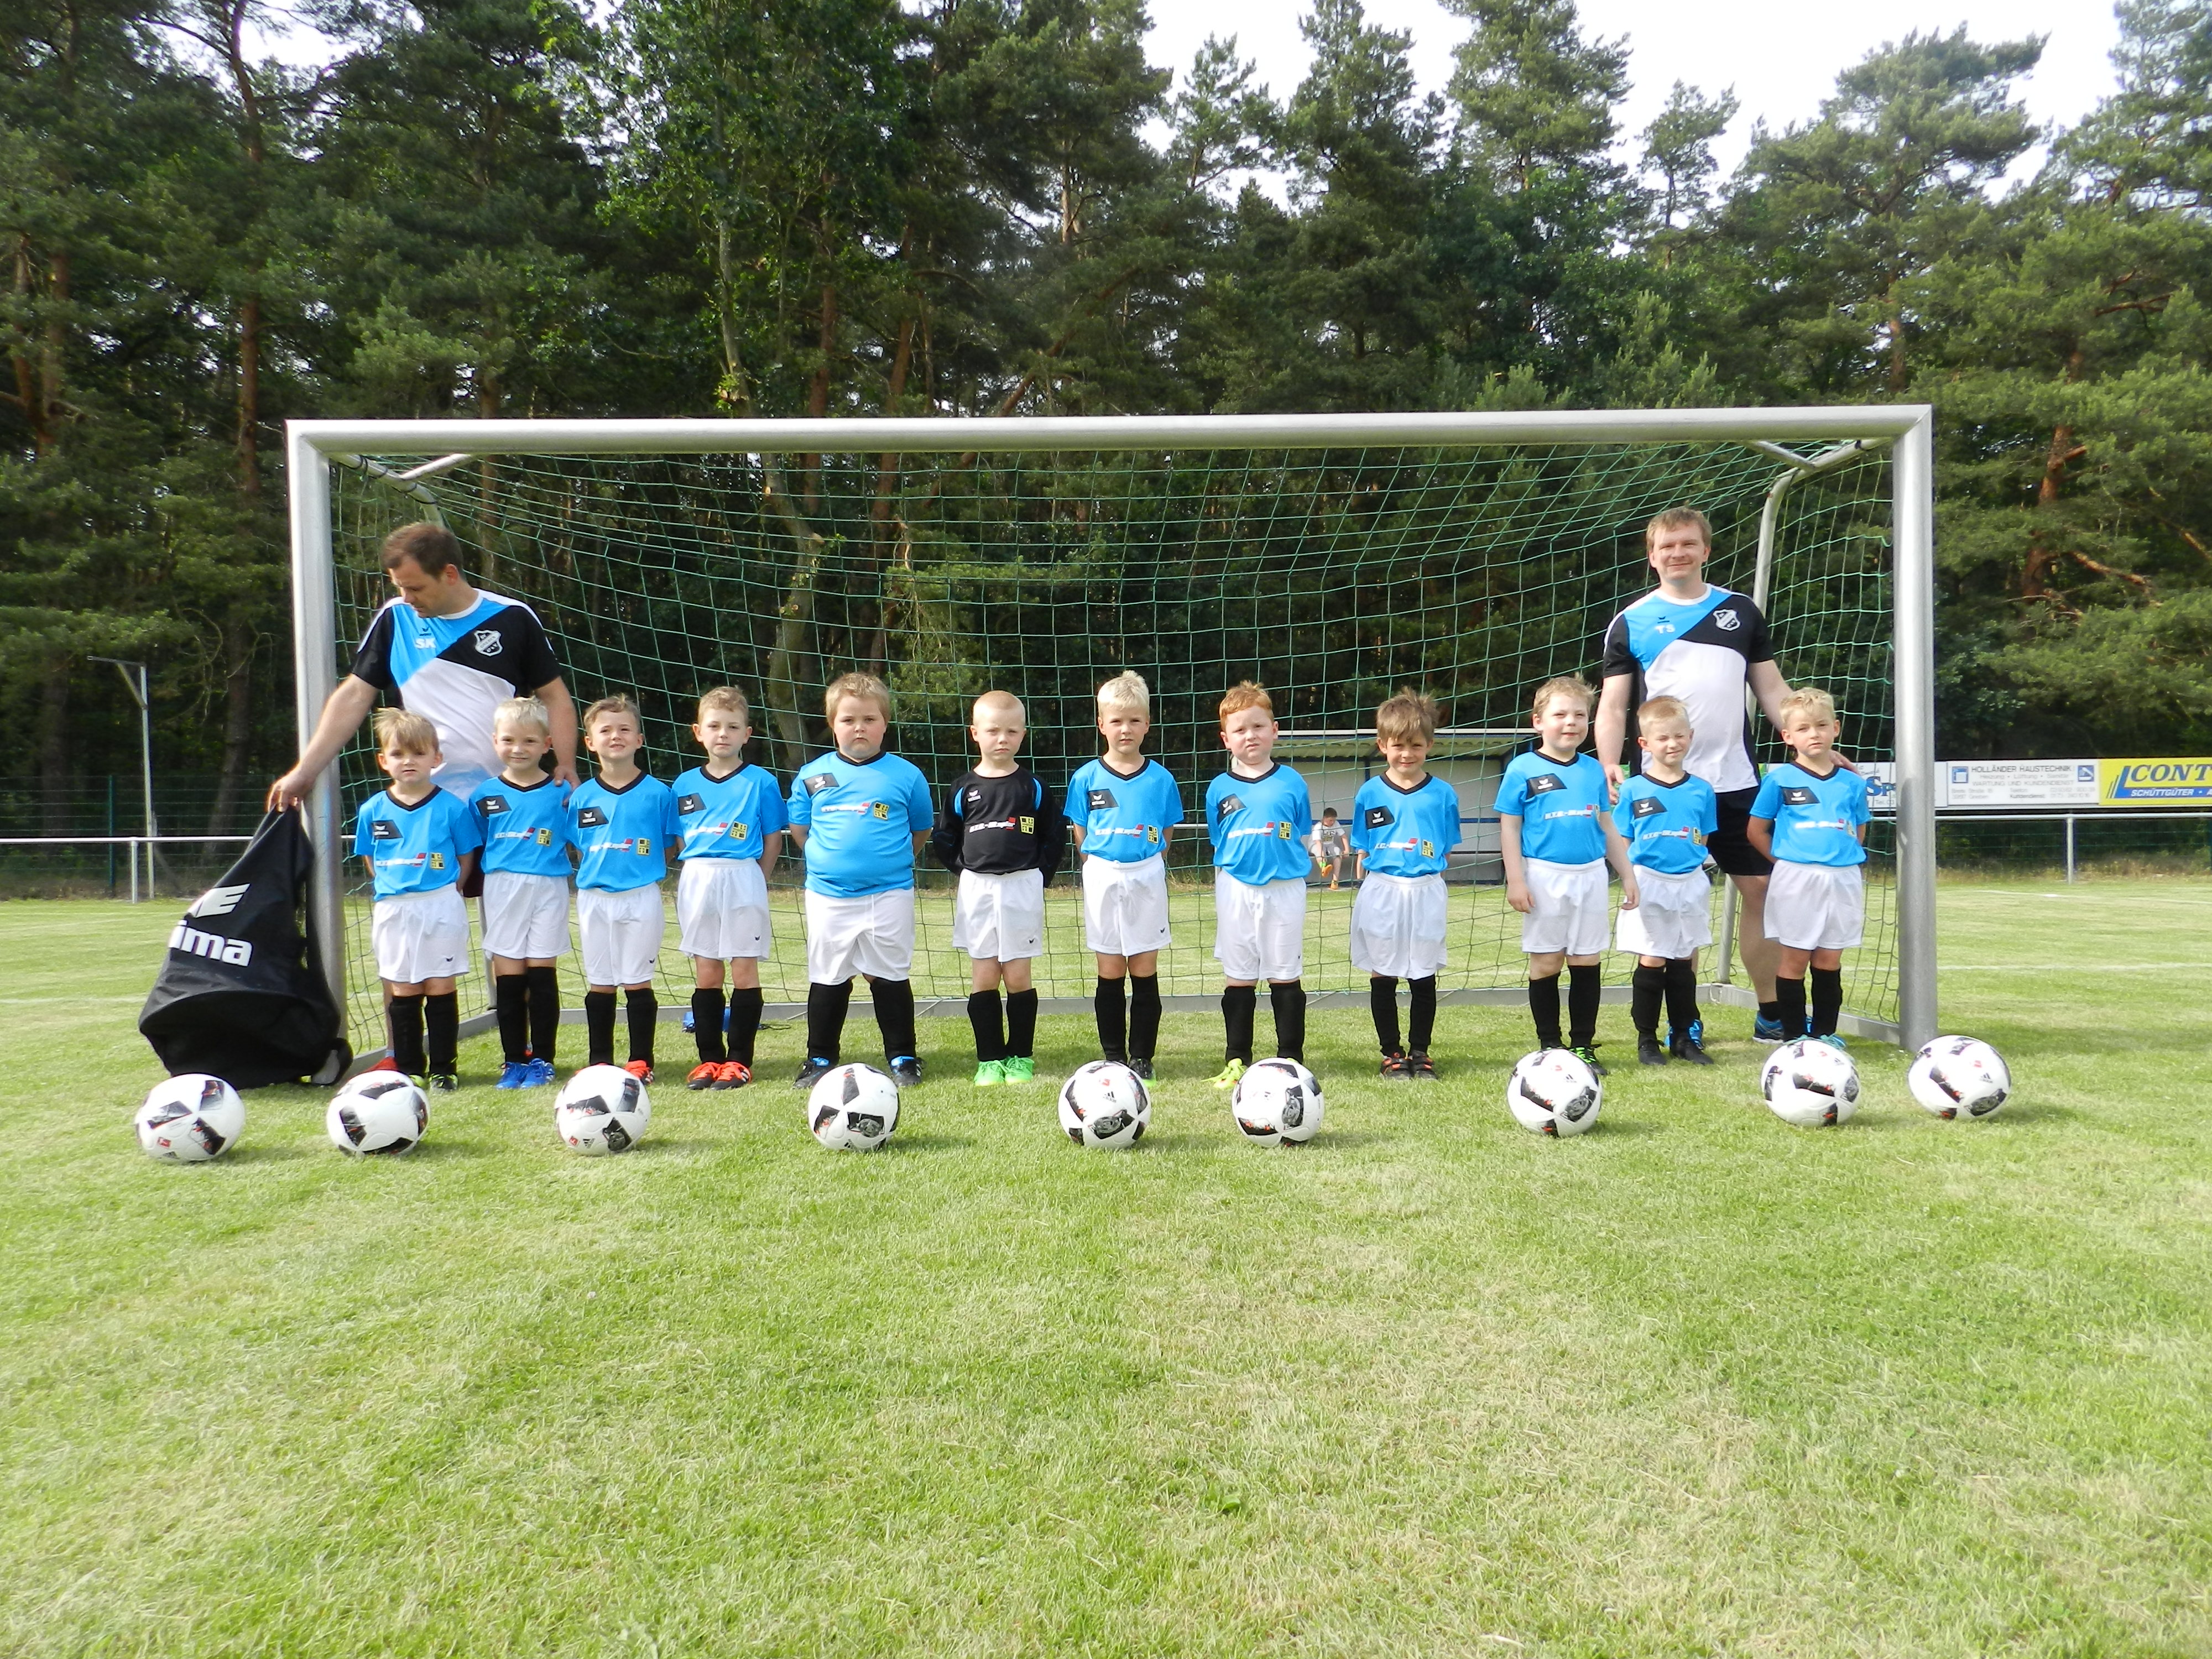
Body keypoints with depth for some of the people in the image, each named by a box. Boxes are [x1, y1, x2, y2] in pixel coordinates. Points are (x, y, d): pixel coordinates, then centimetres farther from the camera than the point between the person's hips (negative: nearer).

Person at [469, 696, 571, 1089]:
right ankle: (513, 1061, 13)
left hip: (548, 889, -2)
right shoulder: (485, 794, 6)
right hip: (502, 889, 2)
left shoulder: (562, 792, 2)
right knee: (508, 976, 4)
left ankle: (542, 1060, 10)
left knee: (542, 972, 1)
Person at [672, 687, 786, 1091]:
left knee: (744, 969, 0)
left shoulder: (761, 782, -1)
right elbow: (680, 841, 15)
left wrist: (750, 880, -3)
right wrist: (701, 873, 4)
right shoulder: (685, 784, 9)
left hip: (743, 880, -3)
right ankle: (709, 1057, 15)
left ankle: (739, 1060, 6)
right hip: (696, 881, 4)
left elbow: (773, 840, 1)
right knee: (706, 972, 7)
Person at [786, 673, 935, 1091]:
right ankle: (820, 1059, 23)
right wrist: (831, 857, 5)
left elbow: (921, 831, 9)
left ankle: (903, 1058, 18)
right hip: (828, 896, 2)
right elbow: (800, 829, 12)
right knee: (827, 980, 11)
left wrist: (889, 858, 2)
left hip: (890, 895, -1)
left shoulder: (906, 775, -1)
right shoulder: (813, 775, 2)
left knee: (891, 978, 6)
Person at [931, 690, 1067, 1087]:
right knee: (984, 977, 4)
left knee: (1018, 976, 1)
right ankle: (989, 1059, 12)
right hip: (977, 889, 1)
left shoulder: (1033, 787, 2)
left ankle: (1021, 1057, 13)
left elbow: (1055, 839, 6)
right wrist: (968, 871, 2)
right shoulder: (963, 788, 4)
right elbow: (943, 840, 11)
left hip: (1023, 888, -1)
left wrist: (1035, 877, -2)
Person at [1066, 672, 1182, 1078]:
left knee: (1145, 974, 4)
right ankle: (1114, 1056, 17)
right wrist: (1102, 865, 1)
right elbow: (1080, 833, 6)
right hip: (1103, 881, 0)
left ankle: (1142, 1057, 14)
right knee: (1110, 976, 6)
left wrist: (1145, 863, 0)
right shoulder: (1087, 778, -2)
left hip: (1147, 881, 0)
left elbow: (1167, 832, 8)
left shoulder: (1160, 778, 0)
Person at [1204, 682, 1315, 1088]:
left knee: (1286, 977, 6)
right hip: (1236, 892, 1)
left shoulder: (1291, 783, 1)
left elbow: (1302, 840, 7)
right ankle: (1237, 1060, 17)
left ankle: (1291, 1060, 16)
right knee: (1239, 978, 8)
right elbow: (1218, 849, 8)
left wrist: (1288, 872, -2)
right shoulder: (1220, 789, 3)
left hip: (1284, 891, -1)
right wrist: (1223, 897, 3)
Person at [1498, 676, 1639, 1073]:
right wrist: (1515, 880, -10)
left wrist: (1627, 874, 17)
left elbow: (1607, 828, 16)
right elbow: (1510, 828, -4)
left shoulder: (1594, 770, 9)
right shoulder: (1523, 769, -4)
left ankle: (1583, 1046, 17)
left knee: (1586, 962, 7)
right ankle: (1549, 1047, 14)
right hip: (1545, 877, -4)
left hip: (1590, 876, 4)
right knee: (1546, 963, 3)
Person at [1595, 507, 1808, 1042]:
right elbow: (1613, 705, 1)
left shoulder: (1741, 612, 12)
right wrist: (1609, 765, -14)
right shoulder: (1631, 623, 5)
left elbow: (1772, 688, 14)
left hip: (1736, 779, 3)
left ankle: (1771, 1013, 17)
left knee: (1762, 888, 4)